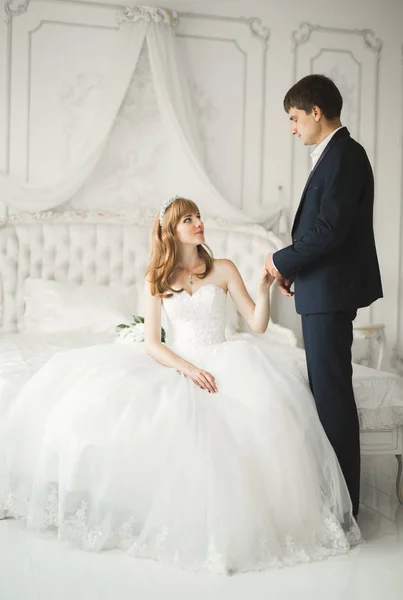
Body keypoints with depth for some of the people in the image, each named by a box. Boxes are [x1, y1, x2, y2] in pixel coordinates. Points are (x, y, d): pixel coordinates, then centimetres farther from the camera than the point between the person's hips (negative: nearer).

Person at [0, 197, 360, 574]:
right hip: (174, 368, 1)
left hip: (218, 363, -1)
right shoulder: (155, 280, 9)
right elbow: (151, 343, -1)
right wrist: (188, 369, -17)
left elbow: (257, 325, 4)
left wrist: (263, 289, -14)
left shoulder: (223, 270, 8)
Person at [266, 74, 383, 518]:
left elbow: (330, 230, -22)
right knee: (326, 387, 15)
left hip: (330, 293, -10)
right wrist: (293, 267, 10)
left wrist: (283, 261, -11)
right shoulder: (335, 155, 16)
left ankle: (342, 502, 5)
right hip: (323, 292, 10)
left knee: (331, 390, -5)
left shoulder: (344, 155, -14)